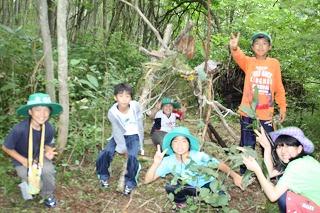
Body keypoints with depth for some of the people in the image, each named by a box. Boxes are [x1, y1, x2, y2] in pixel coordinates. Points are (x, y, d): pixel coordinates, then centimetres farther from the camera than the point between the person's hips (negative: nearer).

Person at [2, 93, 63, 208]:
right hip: (21, 160, -3)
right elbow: (6, 147, -16)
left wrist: (48, 152, -23)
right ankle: (27, 183, 22)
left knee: (48, 170, -26)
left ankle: (48, 195, 4)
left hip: (39, 156, 3)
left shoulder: (49, 129, -21)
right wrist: (24, 161, -19)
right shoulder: (19, 129, -33)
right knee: (34, 188, -18)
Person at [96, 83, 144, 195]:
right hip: (119, 136, 1)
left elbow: (140, 127, -11)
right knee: (106, 153, -19)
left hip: (133, 136, -1)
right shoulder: (112, 112, -20)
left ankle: (130, 183, -1)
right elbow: (117, 132, -20)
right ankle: (103, 176, 11)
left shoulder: (135, 106, -21)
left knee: (132, 156, -25)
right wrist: (122, 148, -28)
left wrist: (140, 145, -8)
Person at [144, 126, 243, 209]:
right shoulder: (168, 161, -20)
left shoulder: (199, 156, -27)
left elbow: (220, 164, -18)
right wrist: (156, 163, -39)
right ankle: (181, 203, 4)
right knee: (169, 187, -28)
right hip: (189, 187, 2)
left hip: (207, 184, -1)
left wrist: (234, 175, -35)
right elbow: (147, 180, -22)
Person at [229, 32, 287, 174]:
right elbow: (239, 57, -24)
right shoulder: (248, 62, 0)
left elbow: (279, 88, 9)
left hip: (266, 113, 1)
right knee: (247, 145, 9)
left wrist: (282, 107, 6)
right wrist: (234, 48, -46)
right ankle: (244, 172, 22)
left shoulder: (274, 63, 4)